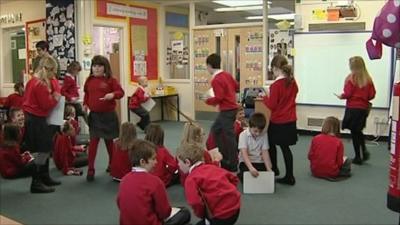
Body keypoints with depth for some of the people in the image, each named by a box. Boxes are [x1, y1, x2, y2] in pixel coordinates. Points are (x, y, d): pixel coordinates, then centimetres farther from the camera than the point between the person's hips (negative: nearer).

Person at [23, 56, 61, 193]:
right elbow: (47, 105, -18)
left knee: (45, 149, 17)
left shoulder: (33, 81, 11)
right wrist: (56, 98, -4)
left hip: (32, 118, 10)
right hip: (37, 120, -10)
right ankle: (36, 183, 0)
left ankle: (45, 178, 27)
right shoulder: (41, 85, -21)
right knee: (43, 151, -5)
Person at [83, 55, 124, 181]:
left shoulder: (110, 80, -5)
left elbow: (121, 92, -8)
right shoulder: (89, 80, 5)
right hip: (94, 115, 2)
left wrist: (113, 95, -27)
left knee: (109, 140, 12)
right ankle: (90, 170, 1)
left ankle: (112, 165, 31)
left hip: (108, 115, -1)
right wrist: (85, 104, 5)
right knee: (93, 141, -4)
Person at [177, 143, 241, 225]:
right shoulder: (211, 167, 12)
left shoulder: (191, 179, -10)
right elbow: (233, 178, 18)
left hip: (223, 215, -9)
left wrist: (201, 215, -3)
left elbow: (195, 203, -24)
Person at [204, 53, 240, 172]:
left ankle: (233, 165, 3)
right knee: (215, 130, 19)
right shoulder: (227, 75, 8)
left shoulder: (216, 80, -18)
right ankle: (224, 158, 25)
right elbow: (237, 86, 16)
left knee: (229, 136, -4)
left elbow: (219, 98, -22)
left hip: (226, 110, -10)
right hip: (232, 108, 10)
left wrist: (208, 101, -6)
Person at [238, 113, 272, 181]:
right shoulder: (243, 135, -14)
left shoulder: (264, 134, -6)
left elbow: (265, 152, -6)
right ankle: (241, 175, 6)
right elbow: (244, 153, -25)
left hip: (260, 162, 2)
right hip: (246, 162, -2)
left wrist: (269, 169, -19)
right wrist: (251, 168, -41)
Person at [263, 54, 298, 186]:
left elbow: (271, 105, -17)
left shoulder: (276, 85, -20)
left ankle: (274, 169, 30)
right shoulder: (292, 82, 2)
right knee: (285, 147, 12)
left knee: (271, 145, 16)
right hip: (290, 120, 7)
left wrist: (265, 97, 0)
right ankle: (289, 177, 13)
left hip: (278, 122, -6)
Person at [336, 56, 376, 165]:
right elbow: (372, 95, 2)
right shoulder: (368, 79, 1)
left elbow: (347, 94, -14)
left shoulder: (351, 78, -12)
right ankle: (364, 151, 8)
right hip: (364, 108, 5)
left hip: (352, 108, -5)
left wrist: (341, 96, 6)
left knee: (354, 133, 5)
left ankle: (358, 157, 10)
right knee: (359, 131, 23)